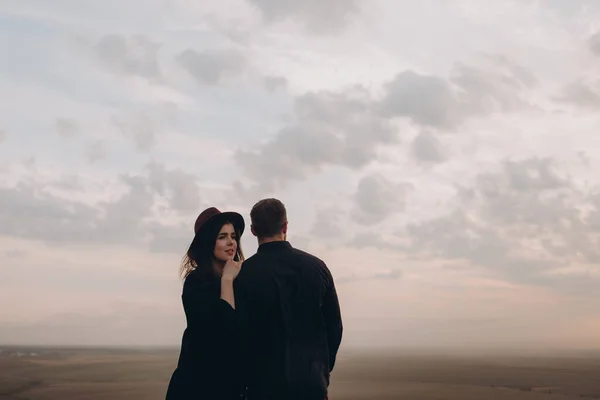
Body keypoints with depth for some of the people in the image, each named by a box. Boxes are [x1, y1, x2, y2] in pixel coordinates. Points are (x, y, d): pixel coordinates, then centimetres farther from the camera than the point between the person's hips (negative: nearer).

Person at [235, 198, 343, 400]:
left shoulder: (244, 274, -10)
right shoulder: (317, 266, -1)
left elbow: (239, 333, -10)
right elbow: (335, 325, 4)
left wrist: (246, 380, 5)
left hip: (264, 383, -2)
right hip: (312, 382, 2)